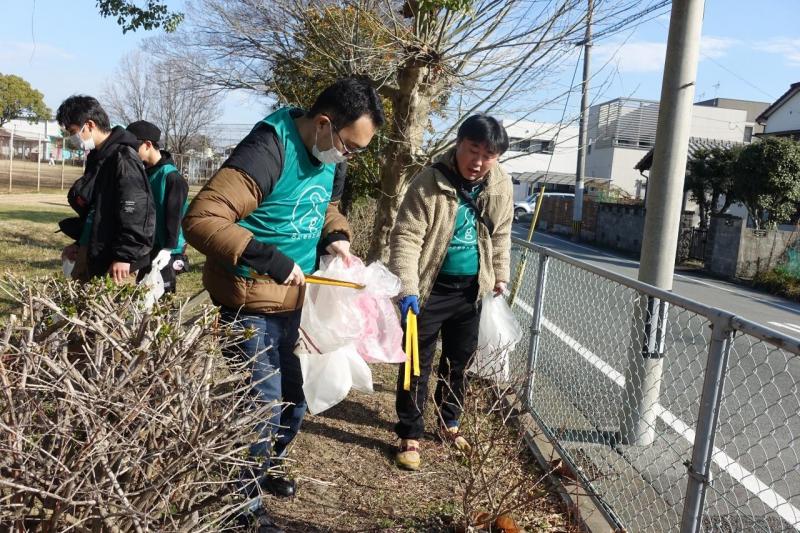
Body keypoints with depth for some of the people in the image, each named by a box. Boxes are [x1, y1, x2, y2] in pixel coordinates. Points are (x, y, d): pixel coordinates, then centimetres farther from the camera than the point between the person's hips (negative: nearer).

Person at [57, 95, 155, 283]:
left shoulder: (123, 158, -16)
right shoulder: (97, 158, 15)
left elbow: (135, 213, -23)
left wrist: (124, 256, -24)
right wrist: (80, 244, 22)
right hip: (90, 254, 10)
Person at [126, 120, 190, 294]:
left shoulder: (171, 176, -16)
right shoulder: (144, 172, 8)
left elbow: (175, 215, -18)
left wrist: (169, 248, -20)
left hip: (165, 250, -8)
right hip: (147, 246, 8)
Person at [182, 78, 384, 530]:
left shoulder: (331, 159, 2)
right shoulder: (267, 152, -24)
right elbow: (201, 219, -29)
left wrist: (337, 235, 0)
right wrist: (268, 259, -31)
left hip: (297, 300, 8)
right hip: (253, 303, -8)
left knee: (296, 396, 18)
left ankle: (266, 466, 44)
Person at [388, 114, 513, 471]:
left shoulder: (502, 186, -2)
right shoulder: (430, 182, -18)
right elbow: (406, 237, -21)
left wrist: (499, 277, 16)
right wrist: (407, 289, -28)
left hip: (472, 289, 5)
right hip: (432, 288, -5)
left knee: (458, 361, 18)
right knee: (419, 363, 3)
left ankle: (449, 422, 37)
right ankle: (410, 435, 17)